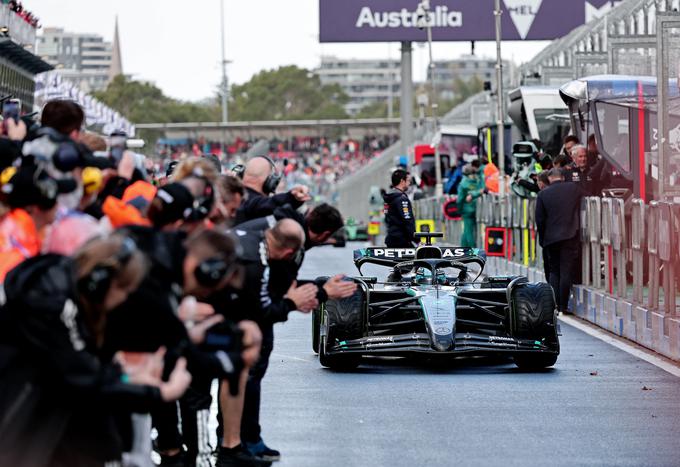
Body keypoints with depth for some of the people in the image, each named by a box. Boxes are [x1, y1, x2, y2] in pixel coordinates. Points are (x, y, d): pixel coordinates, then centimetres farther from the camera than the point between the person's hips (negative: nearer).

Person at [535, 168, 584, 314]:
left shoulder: (543, 194, 0)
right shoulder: (575, 188, 0)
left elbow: (540, 219, 1)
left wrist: (542, 239, 11)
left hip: (551, 238, 1)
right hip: (570, 236, -1)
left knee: (554, 271, 14)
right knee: (567, 272, 0)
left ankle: (554, 304, 8)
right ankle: (563, 306, -1)